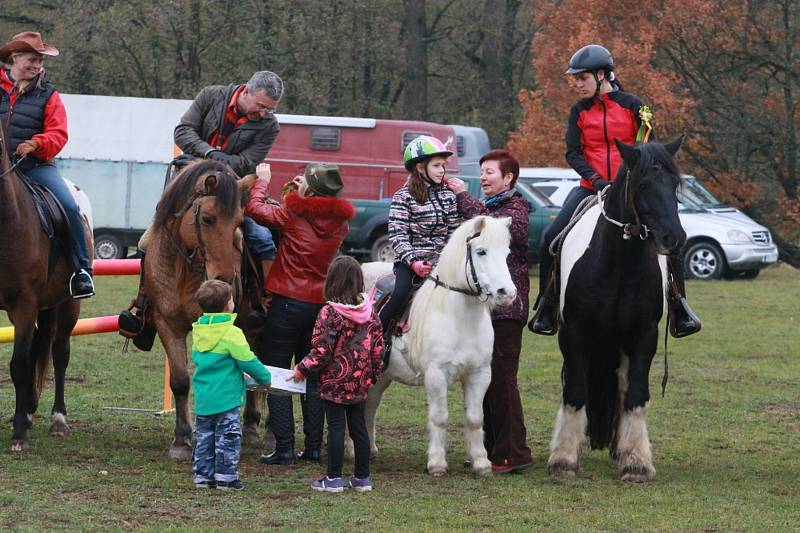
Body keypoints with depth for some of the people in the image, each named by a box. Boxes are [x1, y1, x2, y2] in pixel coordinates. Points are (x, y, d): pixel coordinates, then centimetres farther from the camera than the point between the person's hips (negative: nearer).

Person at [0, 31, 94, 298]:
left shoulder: (47, 95, 7)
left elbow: (58, 134, -3)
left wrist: (35, 144, -22)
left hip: (36, 165, -1)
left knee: (70, 207, -19)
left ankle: (81, 269, -11)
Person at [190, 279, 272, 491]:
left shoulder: (198, 331, 6)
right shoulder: (231, 333, -15)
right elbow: (248, 361, -12)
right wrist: (265, 378, 5)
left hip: (202, 399, 7)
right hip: (226, 398, -7)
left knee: (204, 437, 13)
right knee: (228, 439, 1)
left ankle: (203, 475, 17)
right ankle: (226, 477, 3)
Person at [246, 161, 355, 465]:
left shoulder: (293, 215, -14)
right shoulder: (340, 222, 0)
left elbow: (255, 209, -1)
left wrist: (262, 181, 14)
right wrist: (304, 190, 18)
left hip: (287, 302, -5)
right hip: (322, 304, 5)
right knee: (313, 377, 15)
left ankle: (284, 448, -3)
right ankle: (313, 446, 13)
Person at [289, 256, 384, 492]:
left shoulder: (329, 313, -17)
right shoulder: (369, 312, 1)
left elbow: (322, 351, -17)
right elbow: (377, 347, 6)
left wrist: (302, 370, -3)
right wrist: (373, 374, 19)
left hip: (334, 381, -5)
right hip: (360, 382, 5)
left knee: (336, 427, 1)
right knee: (358, 426, 12)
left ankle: (333, 478, 5)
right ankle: (362, 477, 17)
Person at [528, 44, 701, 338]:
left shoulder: (632, 104, 1)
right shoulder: (579, 111, 6)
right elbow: (573, 153, 0)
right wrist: (596, 180, -16)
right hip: (592, 189, 2)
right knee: (551, 237, -16)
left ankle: (679, 307, -4)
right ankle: (546, 305, -2)